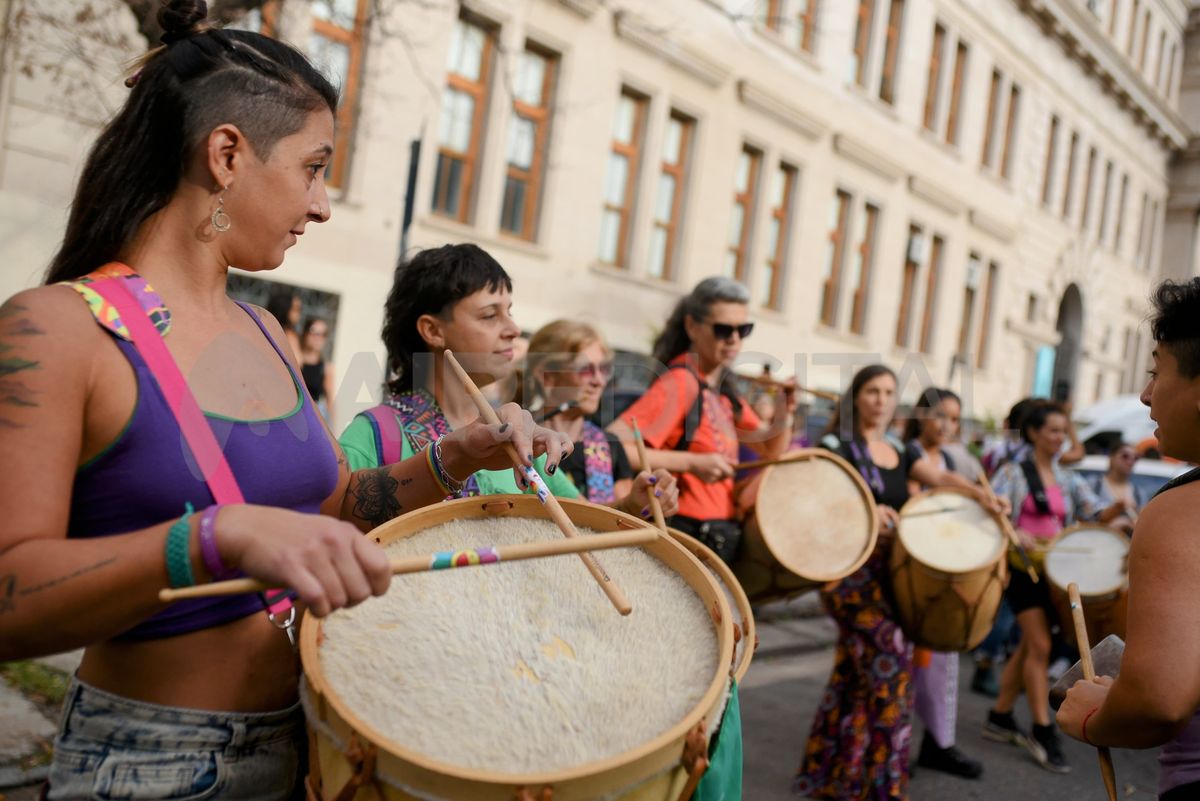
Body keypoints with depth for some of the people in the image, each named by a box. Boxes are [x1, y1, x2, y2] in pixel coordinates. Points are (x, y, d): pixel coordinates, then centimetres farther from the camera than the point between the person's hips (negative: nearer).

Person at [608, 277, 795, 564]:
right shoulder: (680, 383, -17)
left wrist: (785, 413, -4)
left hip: (718, 538, 9)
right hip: (686, 534, -8)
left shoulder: (722, 389, 9)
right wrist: (692, 462, -29)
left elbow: (770, 449, 16)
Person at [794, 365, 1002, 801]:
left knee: (855, 672, 10)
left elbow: (940, 477, 1)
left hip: (888, 568, 7)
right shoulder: (836, 445, -5)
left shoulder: (902, 453, 15)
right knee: (891, 658, -13)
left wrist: (978, 493, -18)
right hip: (848, 566, -7)